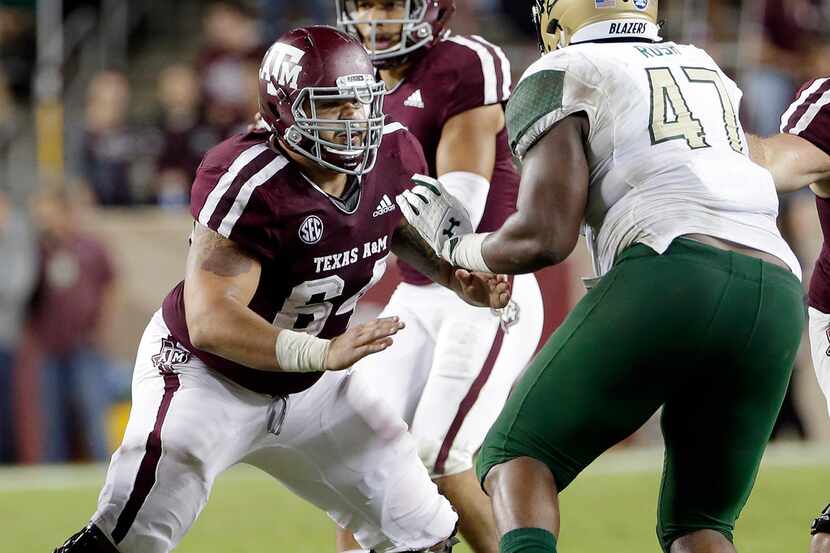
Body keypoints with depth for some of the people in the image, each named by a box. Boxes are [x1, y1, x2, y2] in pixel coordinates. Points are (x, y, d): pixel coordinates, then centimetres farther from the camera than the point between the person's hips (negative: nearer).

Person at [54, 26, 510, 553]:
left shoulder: (392, 155, -10)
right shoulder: (250, 187, -31)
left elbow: (404, 226, 15)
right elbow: (210, 321, -37)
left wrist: (458, 277, -4)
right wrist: (325, 353, -46)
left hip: (304, 385, 7)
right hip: (206, 376, -7)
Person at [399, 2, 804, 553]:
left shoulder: (560, 77, 12)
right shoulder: (709, 71, 31)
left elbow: (545, 237, 2)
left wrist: (454, 245, 22)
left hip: (670, 279, -5)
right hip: (779, 299, 5)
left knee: (517, 458, 10)